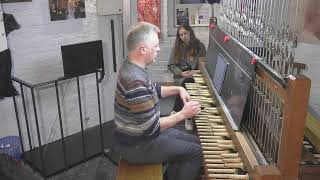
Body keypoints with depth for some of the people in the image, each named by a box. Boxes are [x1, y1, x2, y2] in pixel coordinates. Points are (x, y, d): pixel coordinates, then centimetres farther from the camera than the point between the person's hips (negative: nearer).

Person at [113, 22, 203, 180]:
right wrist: (183, 114, -18)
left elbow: (153, 90, 18)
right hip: (135, 146, -9)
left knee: (194, 141, 14)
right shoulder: (135, 82, -32)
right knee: (196, 152, -7)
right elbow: (152, 128, -28)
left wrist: (178, 89, 5)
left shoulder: (132, 66, 0)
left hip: (140, 133, 9)